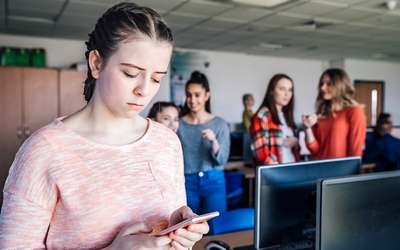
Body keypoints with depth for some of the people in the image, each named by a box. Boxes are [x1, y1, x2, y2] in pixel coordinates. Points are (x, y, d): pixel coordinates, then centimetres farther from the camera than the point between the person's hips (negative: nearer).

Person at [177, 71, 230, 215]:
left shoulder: (220, 124, -2)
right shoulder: (179, 124, 0)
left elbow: (222, 160, -6)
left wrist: (214, 141, -23)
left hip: (214, 182, 0)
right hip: (187, 183, 1)